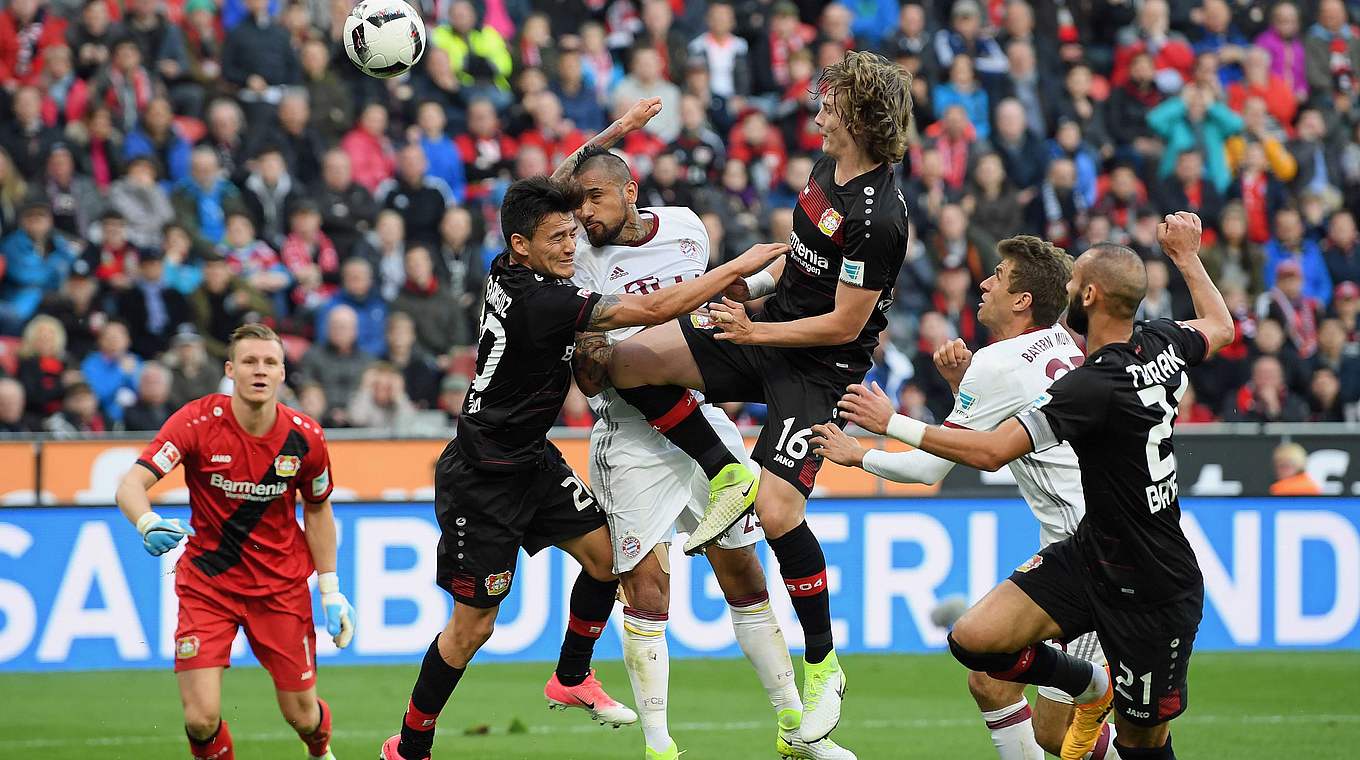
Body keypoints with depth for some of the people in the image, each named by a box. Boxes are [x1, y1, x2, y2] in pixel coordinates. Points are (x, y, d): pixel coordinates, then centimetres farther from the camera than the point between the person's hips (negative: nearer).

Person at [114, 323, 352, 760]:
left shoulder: (305, 437, -10)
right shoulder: (197, 423, -18)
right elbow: (130, 486, -26)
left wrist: (330, 591, 8)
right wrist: (148, 524, -48)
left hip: (282, 587, 2)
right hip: (206, 583, -2)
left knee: (302, 716, 6)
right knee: (202, 719, -14)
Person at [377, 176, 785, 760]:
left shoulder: (507, 273, -4)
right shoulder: (543, 301, -29)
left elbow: (542, 203, 19)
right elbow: (655, 309, -30)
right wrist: (742, 266, -23)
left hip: (532, 460, 9)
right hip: (482, 481, -9)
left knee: (605, 554, 9)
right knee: (473, 624, -2)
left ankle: (572, 679, 29)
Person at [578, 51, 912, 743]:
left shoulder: (877, 219, -25)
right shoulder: (828, 168, 3)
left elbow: (844, 324, -21)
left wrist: (757, 330, -16)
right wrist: (753, 281, 9)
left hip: (820, 367, -9)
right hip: (765, 335, 9)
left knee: (777, 512, -21)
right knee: (626, 361, -7)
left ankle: (822, 666, -2)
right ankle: (727, 478, 7)